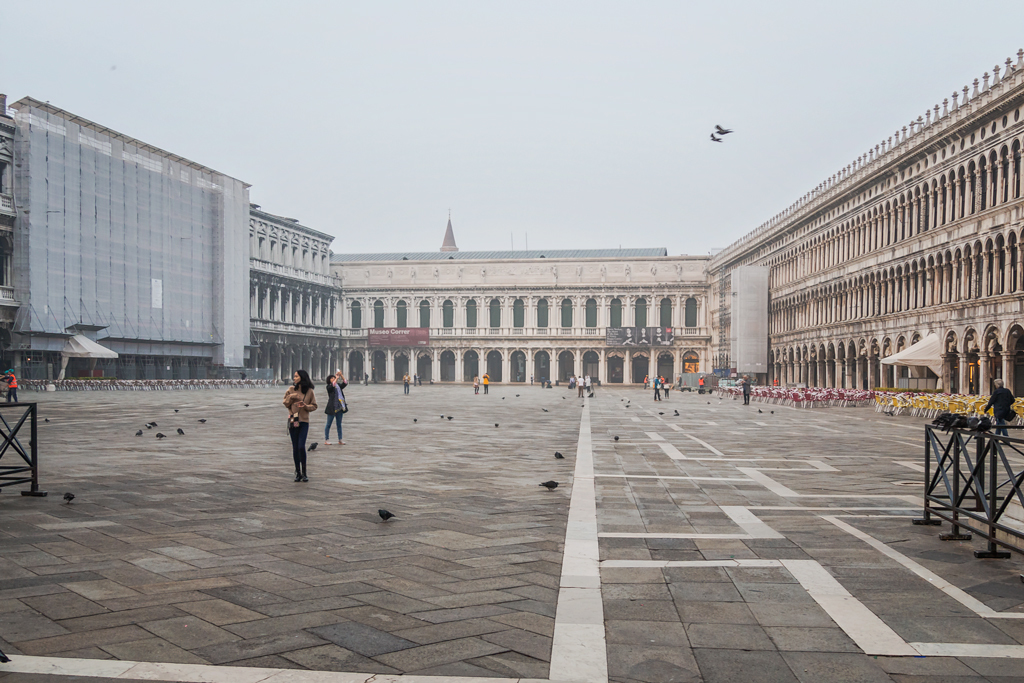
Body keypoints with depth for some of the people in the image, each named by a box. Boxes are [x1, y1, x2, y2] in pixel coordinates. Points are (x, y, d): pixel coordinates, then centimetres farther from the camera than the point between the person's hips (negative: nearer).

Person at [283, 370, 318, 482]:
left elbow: (314, 406, 5)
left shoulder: (309, 391, 0)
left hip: (304, 421, -2)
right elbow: (285, 403, 10)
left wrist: (305, 406, -13)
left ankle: (304, 473, -2)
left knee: (301, 447, -12)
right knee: (295, 447, 5)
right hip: (293, 421, 2)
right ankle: (298, 472, 15)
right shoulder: (291, 389, 4)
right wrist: (290, 397, -8)